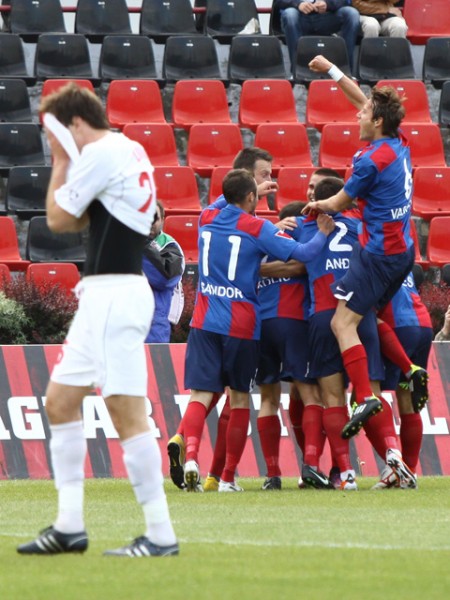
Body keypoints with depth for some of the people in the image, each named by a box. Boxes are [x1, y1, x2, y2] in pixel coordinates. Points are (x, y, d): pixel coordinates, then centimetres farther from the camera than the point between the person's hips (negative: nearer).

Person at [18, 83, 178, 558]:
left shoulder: (101, 153, -13)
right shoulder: (128, 151, 17)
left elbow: (58, 219, -6)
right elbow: (79, 220, 20)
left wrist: (61, 159, 5)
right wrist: (67, 161, 11)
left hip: (114, 296, -11)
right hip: (103, 297, 11)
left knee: (127, 412, -12)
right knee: (60, 402, 15)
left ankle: (160, 535, -13)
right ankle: (69, 526, 17)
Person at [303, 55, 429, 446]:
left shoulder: (372, 160, -18)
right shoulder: (399, 145, 6)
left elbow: (339, 203, -4)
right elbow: (362, 99, 20)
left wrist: (316, 205, 17)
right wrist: (331, 70, 25)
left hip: (379, 252, -9)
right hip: (403, 251, 9)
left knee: (343, 322, -10)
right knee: (369, 316, 22)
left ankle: (365, 398, -18)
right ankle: (411, 371, 12)